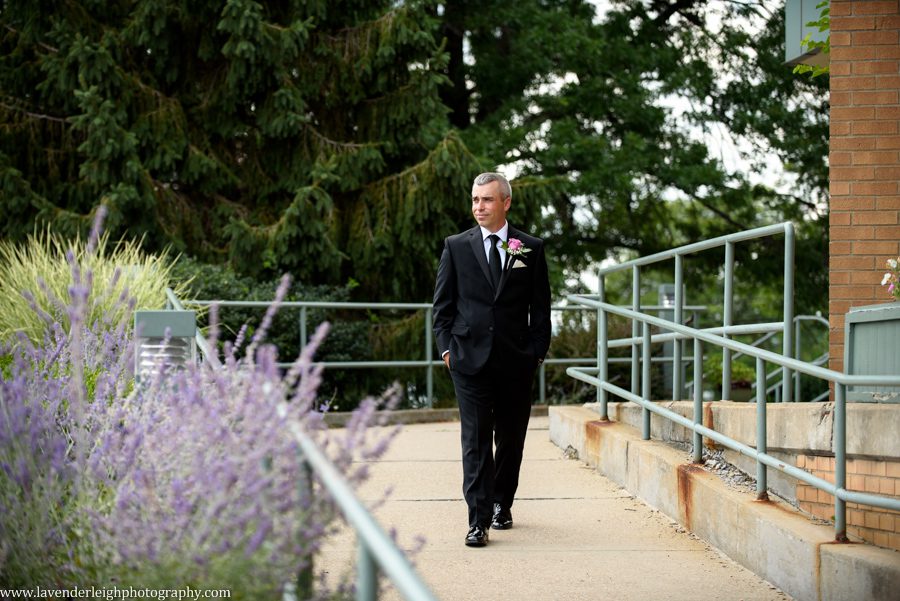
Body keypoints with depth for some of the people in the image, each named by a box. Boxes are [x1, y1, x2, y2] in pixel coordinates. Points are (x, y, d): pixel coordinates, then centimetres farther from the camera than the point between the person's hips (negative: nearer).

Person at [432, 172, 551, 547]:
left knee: (511, 440, 10)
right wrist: (446, 347, -2)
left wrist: (537, 352, -1)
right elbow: (443, 304, 8)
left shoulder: (531, 249, 6)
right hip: (470, 359, -1)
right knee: (476, 441, -6)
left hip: (516, 361, 1)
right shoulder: (456, 247, 6)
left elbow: (540, 307, 7)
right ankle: (479, 520, -7)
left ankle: (502, 504, 29)